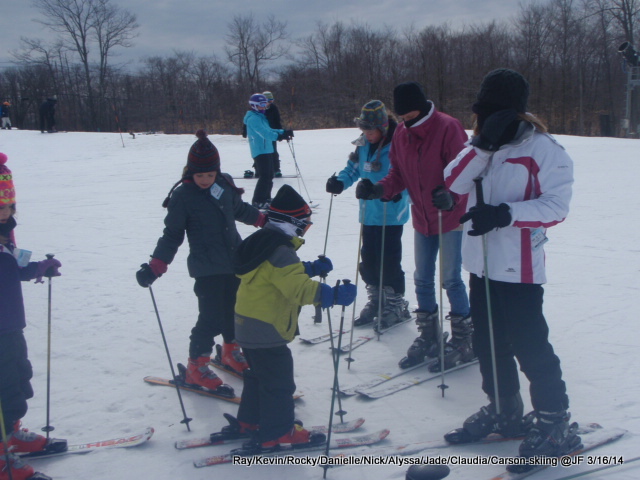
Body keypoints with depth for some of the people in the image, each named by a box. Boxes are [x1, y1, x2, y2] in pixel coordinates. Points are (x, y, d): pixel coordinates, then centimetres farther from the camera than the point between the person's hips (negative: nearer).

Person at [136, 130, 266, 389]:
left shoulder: (225, 183, 1)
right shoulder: (182, 195, -13)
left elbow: (239, 209, 21)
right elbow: (172, 235, -10)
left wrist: (264, 219, 29)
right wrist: (154, 267, -18)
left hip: (236, 263, 6)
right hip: (207, 268, -6)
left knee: (235, 310, 17)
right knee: (211, 318, -6)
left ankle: (231, 352, 40)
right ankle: (196, 367, 12)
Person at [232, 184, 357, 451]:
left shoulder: (263, 242, 9)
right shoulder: (280, 251, -23)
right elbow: (298, 288, -35)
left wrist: (312, 268, 13)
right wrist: (332, 295, -40)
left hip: (248, 328, 10)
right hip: (266, 331, -10)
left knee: (260, 375, 25)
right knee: (278, 382, 2)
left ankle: (250, 421, 37)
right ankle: (276, 434, 12)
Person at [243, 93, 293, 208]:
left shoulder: (261, 117, 19)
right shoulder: (253, 118, -14)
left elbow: (268, 130, 24)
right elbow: (264, 132, -27)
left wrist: (283, 132, 11)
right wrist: (278, 136, -39)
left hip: (267, 150, 10)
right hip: (260, 151, -10)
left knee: (269, 176, 16)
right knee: (265, 176, -14)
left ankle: (266, 198, 27)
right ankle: (257, 201, -10)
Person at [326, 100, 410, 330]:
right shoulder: (363, 145, 5)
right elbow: (353, 168, 16)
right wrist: (340, 182, -3)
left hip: (391, 215, -7)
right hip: (369, 214, 7)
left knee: (389, 262, -2)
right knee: (368, 261, 13)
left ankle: (396, 305, 15)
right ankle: (375, 300, 30)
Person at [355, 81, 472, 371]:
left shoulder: (447, 127, -17)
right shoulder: (401, 134, 3)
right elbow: (398, 174, 7)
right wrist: (378, 189, -12)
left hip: (451, 217, -7)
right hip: (422, 219, 7)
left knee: (451, 279, -2)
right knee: (422, 279, 13)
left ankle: (463, 340, 13)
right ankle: (428, 337, 27)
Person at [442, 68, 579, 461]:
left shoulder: (545, 150, -11)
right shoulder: (482, 146, 9)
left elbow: (556, 207, -18)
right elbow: (454, 183, -6)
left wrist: (505, 213, -29)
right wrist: (482, 145, -18)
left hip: (520, 268, -7)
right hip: (482, 264, 7)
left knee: (530, 347, -4)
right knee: (489, 345, 17)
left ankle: (556, 423, 12)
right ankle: (504, 411, 34)